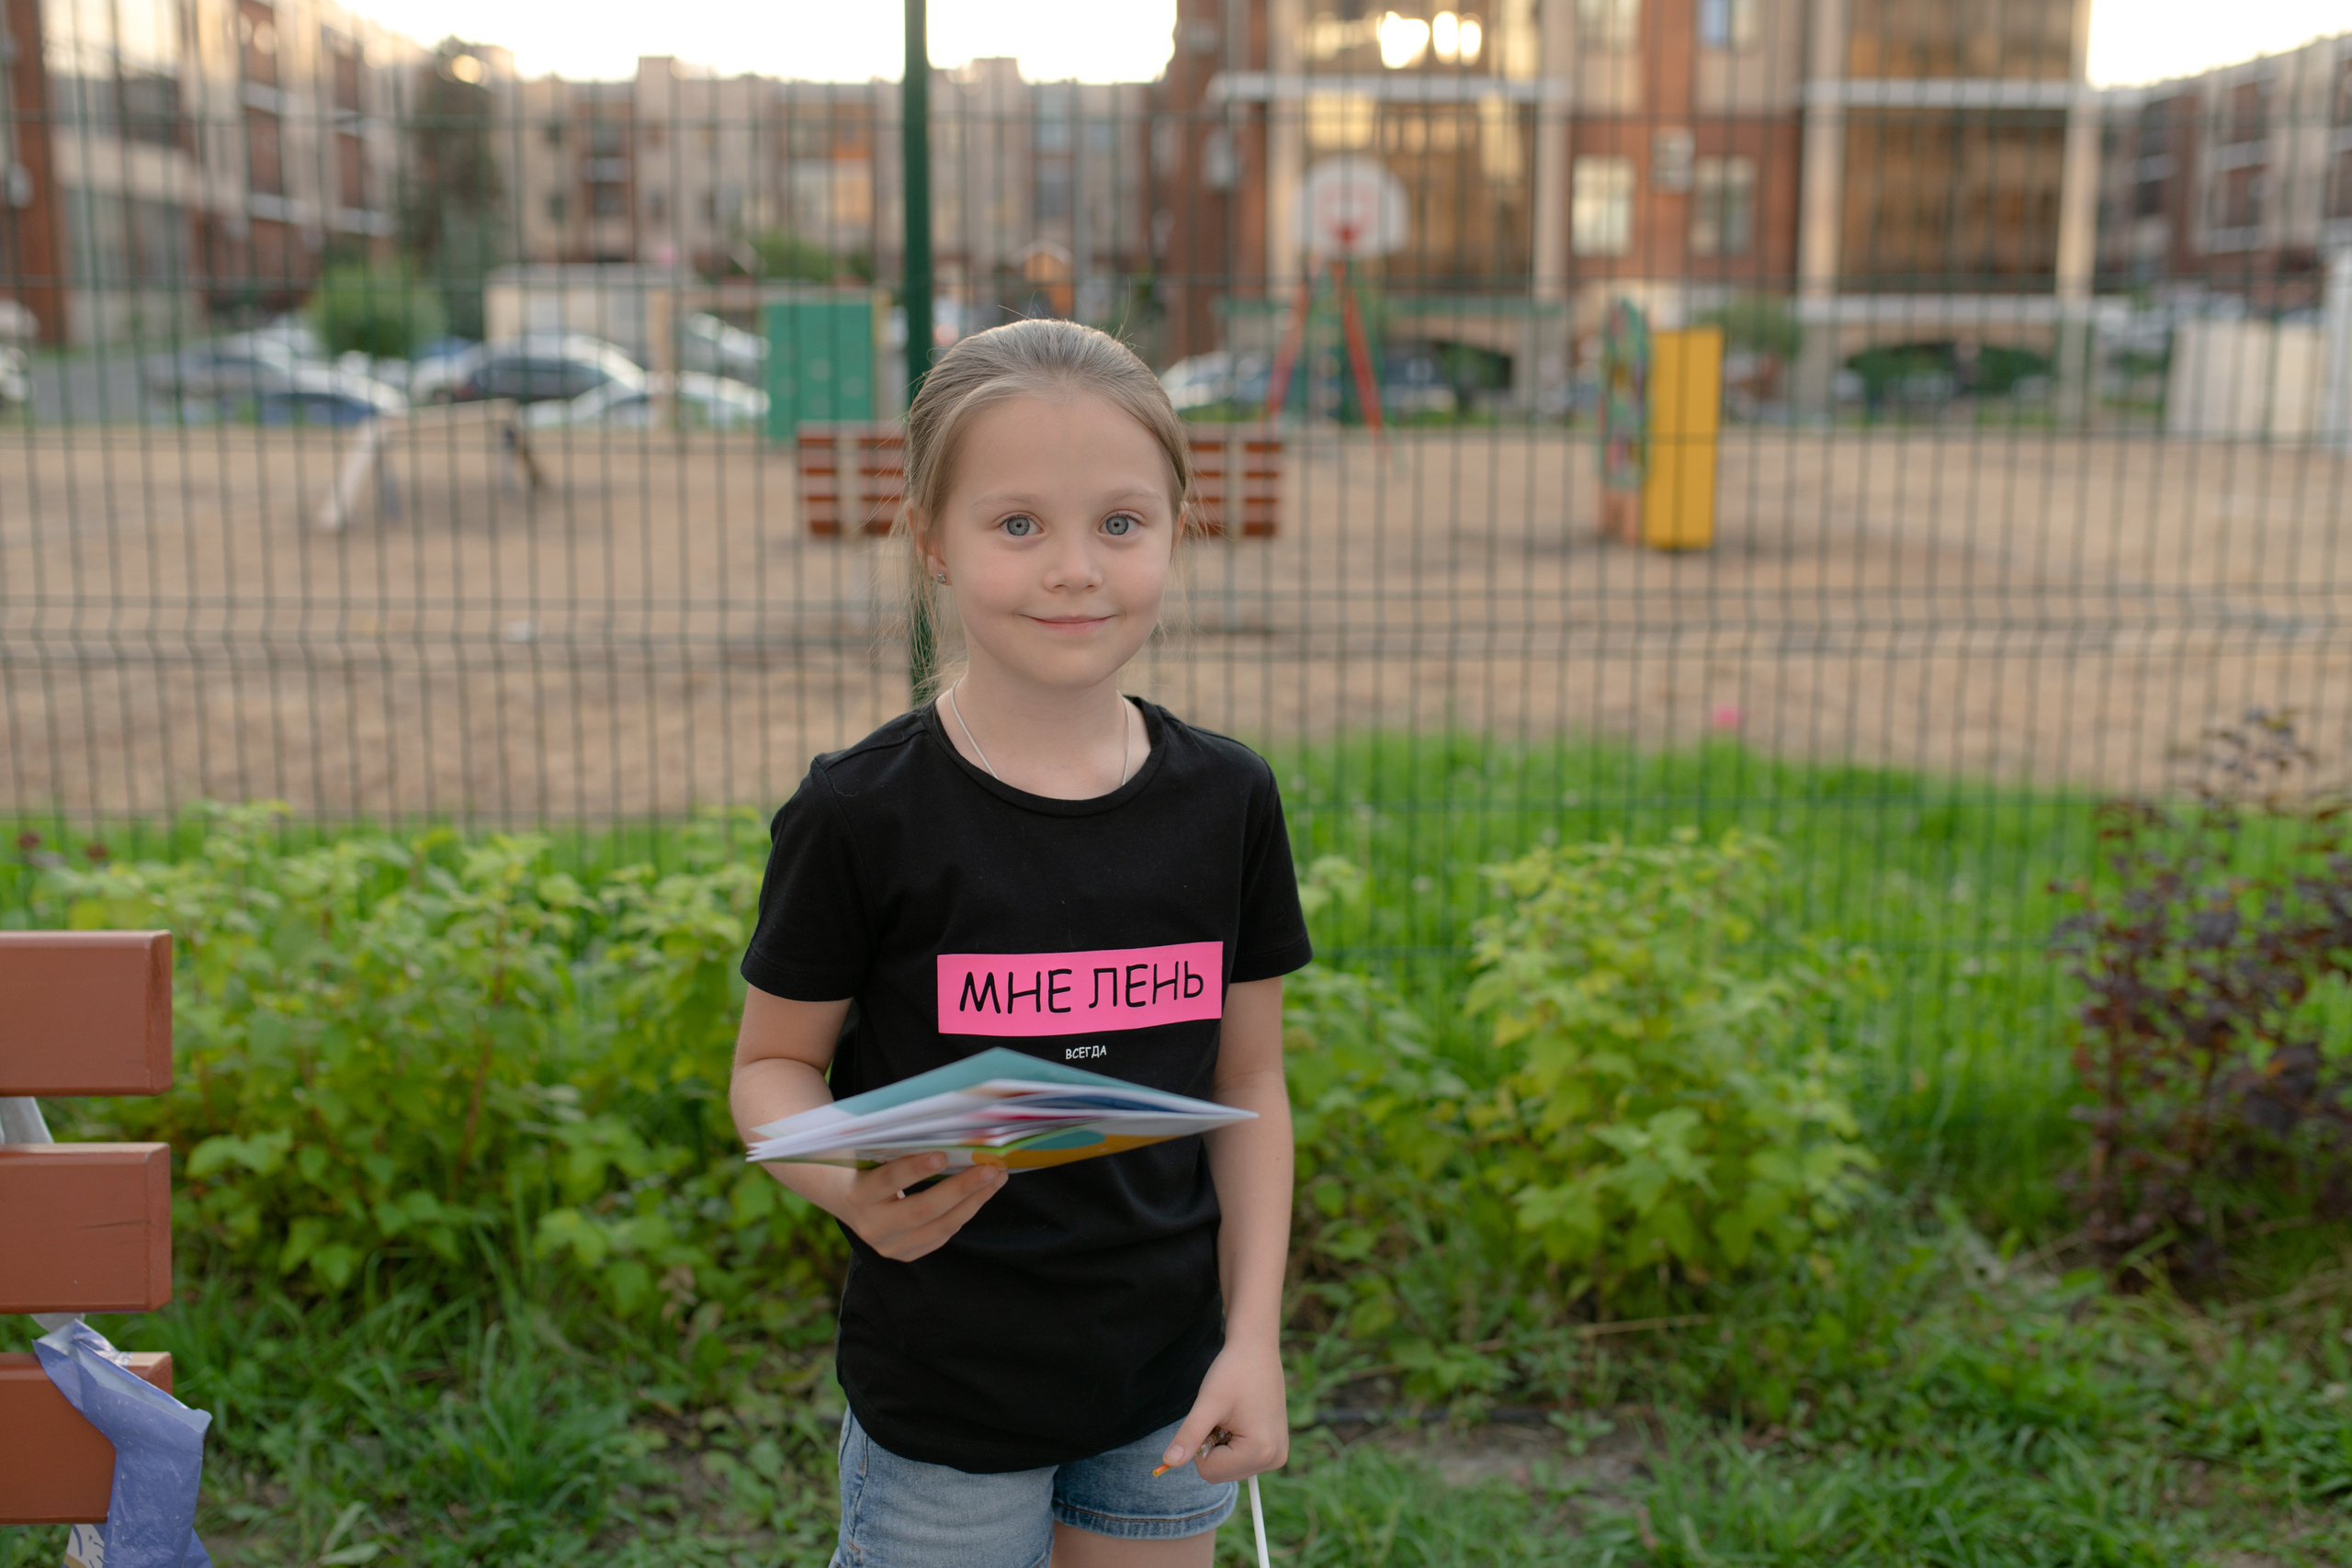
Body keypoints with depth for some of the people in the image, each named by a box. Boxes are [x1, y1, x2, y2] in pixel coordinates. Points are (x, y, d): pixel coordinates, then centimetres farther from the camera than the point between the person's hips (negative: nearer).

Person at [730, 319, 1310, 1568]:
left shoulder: (1226, 800, -4)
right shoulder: (862, 816, -14)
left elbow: (1249, 1080, 3)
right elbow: (774, 1062, -5)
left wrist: (1253, 1336, -2)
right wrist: (851, 1188, -25)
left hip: (1166, 1380, 3)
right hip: (942, 1386, -3)